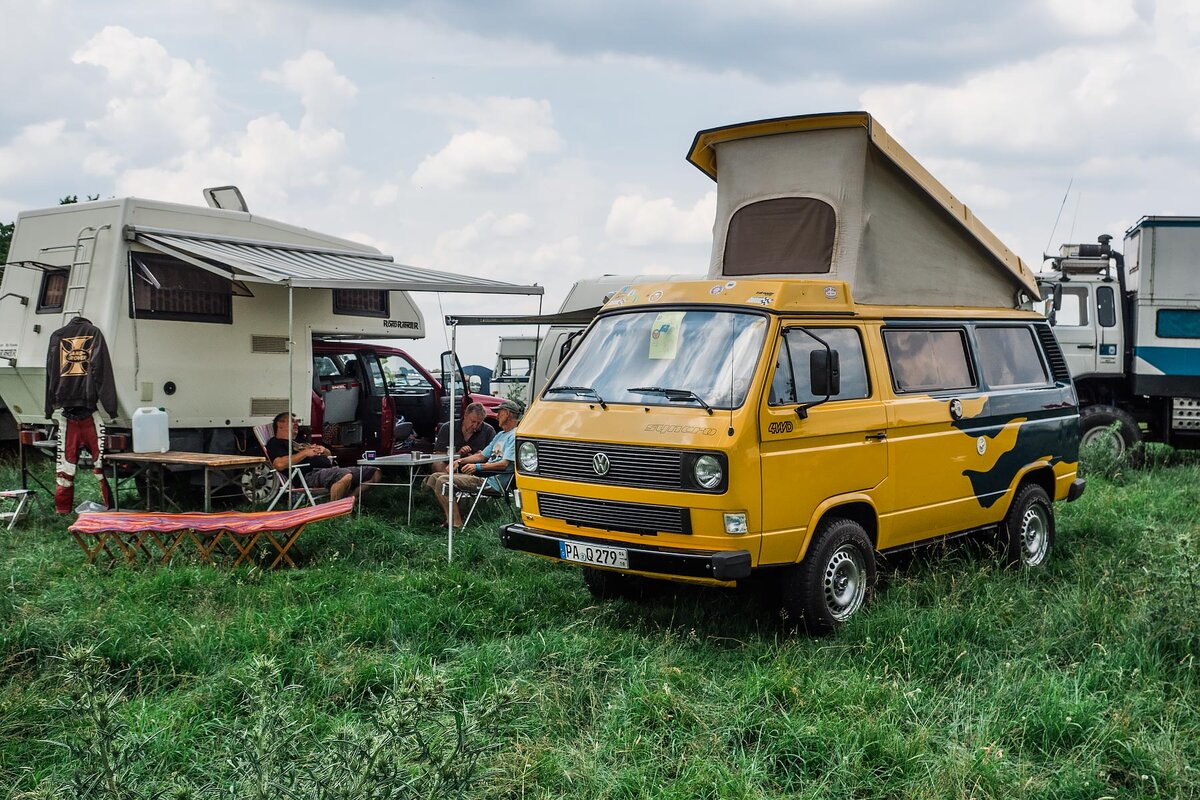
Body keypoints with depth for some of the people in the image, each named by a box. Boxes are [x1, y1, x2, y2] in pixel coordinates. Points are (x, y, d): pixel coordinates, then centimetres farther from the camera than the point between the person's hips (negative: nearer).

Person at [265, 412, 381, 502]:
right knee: (345, 476, -41)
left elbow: (329, 454, 36)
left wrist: (323, 450, 11)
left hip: (330, 469, 10)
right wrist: (305, 453, -9)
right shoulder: (275, 443, 9)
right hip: (310, 475, -10)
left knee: (375, 472, -3)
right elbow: (279, 464, -14)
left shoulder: (300, 443, 37)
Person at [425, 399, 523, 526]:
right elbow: (482, 455, 26)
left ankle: (455, 523, -22)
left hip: (492, 481, -10)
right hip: (481, 476, 10)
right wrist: (460, 461, 10)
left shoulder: (515, 436, -7)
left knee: (443, 482, -23)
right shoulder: (501, 435, 26)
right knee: (434, 478, 3)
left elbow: (504, 464, -18)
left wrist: (477, 467, -26)